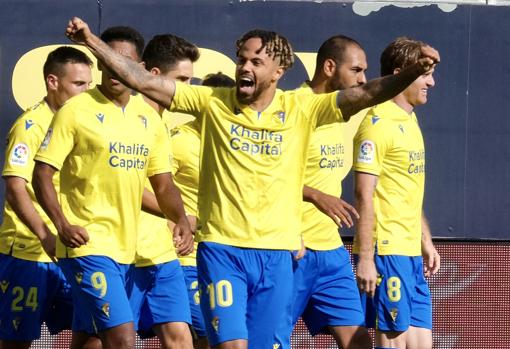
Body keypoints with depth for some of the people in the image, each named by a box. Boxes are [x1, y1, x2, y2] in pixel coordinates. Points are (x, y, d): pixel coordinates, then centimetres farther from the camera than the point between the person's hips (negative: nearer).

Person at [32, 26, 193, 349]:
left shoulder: (149, 117, 11)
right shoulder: (76, 111, -7)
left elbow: (163, 184, 15)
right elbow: (42, 174, -7)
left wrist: (181, 220, -4)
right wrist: (62, 225, -21)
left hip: (126, 248, 6)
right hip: (88, 245, -6)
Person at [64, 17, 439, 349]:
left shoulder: (300, 109, 2)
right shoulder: (213, 102, 1)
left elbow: (364, 95, -7)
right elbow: (142, 80, -2)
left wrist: (412, 72, -24)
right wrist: (92, 41, -9)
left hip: (277, 252, 1)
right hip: (221, 248, -1)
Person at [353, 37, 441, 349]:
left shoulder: (410, 120, 16)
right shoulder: (378, 123, -12)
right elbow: (364, 195, -15)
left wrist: (426, 242, 21)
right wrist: (365, 259, -19)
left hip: (412, 253, 9)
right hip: (386, 252, -9)